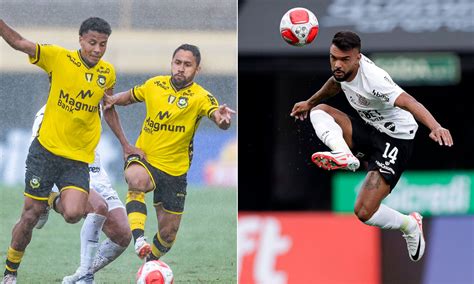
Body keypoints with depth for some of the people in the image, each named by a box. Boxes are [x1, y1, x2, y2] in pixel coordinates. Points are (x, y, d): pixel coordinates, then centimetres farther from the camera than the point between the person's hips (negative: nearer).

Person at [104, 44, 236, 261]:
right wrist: (113, 100, -5)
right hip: (143, 158, 0)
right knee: (137, 180, -38)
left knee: (168, 232, 10)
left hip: (175, 170, 0)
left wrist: (222, 118, -55)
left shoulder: (200, 97, -11)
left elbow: (218, 118, -30)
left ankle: (151, 262, 40)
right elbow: (130, 96, 17)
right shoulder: (154, 85, -1)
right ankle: (138, 237, -40)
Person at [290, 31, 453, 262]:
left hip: (396, 140, -8)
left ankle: (410, 225, 13)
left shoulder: (372, 78, -31)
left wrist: (435, 127, -63)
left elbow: (409, 102, -45)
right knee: (319, 111, -4)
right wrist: (309, 103, 38)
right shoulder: (343, 68, -6)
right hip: (368, 130, 8)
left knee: (364, 213, -16)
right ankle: (344, 155, -26)